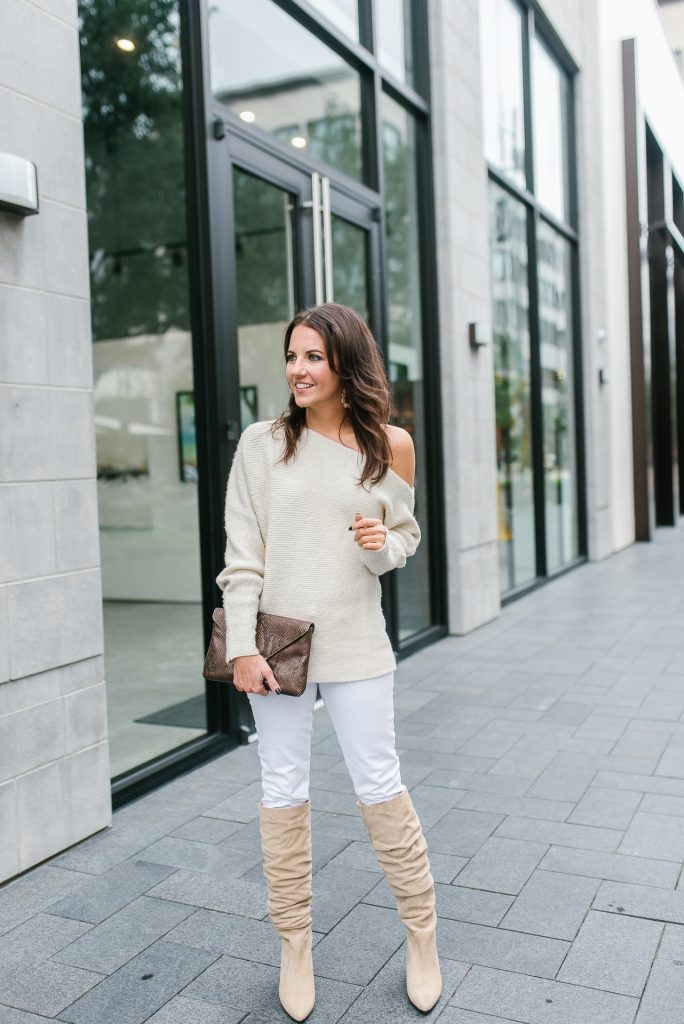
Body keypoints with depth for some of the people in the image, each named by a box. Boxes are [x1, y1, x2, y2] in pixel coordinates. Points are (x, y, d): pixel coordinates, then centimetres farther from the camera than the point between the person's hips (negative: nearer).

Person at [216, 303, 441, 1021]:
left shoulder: (390, 446, 1)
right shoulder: (263, 443, -2)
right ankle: (294, 944, 28)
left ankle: (422, 933, 28)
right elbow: (241, 554, -3)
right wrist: (241, 646, -9)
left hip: (356, 643, 0)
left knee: (379, 787, 7)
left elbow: (406, 538, 12)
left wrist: (383, 545, -12)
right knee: (283, 794, 10)